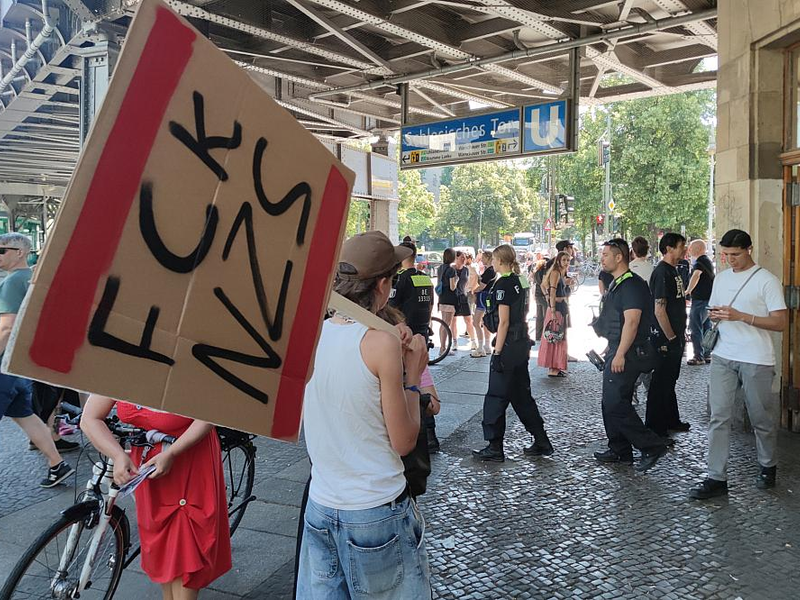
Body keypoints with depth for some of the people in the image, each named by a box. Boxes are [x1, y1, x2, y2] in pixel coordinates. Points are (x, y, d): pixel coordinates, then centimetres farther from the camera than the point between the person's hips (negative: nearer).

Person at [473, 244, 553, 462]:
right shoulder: (519, 282, 13)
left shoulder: (503, 284, -15)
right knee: (521, 395, 17)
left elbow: (503, 322, -19)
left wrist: (497, 353, -18)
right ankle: (541, 442, 23)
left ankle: (494, 448, 6)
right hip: (522, 344, 9)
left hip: (508, 346, -9)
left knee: (496, 398, -1)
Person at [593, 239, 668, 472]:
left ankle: (652, 446, -3)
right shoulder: (616, 284, 17)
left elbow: (632, 321, -24)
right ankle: (620, 451, 24)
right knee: (611, 403, 14)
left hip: (626, 353, -11)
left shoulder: (631, 285, -16)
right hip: (616, 350, 11)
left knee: (615, 404, -12)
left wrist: (620, 354, -26)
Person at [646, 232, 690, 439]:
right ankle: (655, 429, 6)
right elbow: (659, 310, -22)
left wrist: (681, 334, 19)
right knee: (660, 383, -2)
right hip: (665, 338, -10)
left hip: (675, 337, 10)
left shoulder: (673, 270, 13)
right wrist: (671, 338, -18)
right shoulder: (662, 272, -17)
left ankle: (672, 421, 33)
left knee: (670, 381, 20)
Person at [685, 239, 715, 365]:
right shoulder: (708, 261, 19)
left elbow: (696, 275, -30)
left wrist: (688, 291, -23)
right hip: (708, 299, 10)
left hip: (700, 299, -10)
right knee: (706, 327, 13)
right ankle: (707, 355, 18)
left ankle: (699, 357, -6)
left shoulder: (700, 261, -13)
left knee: (696, 328, -7)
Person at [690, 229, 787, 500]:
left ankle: (768, 468, 32)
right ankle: (716, 478, 2)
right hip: (723, 357, 5)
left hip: (756, 360, -5)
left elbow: (780, 322, -11)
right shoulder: (721, 278, 12)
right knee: (718, 416, -1)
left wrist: (741, 316, -20)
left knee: (762, 418, 10)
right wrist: (714, 316, -2)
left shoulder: (767, 281, -7)